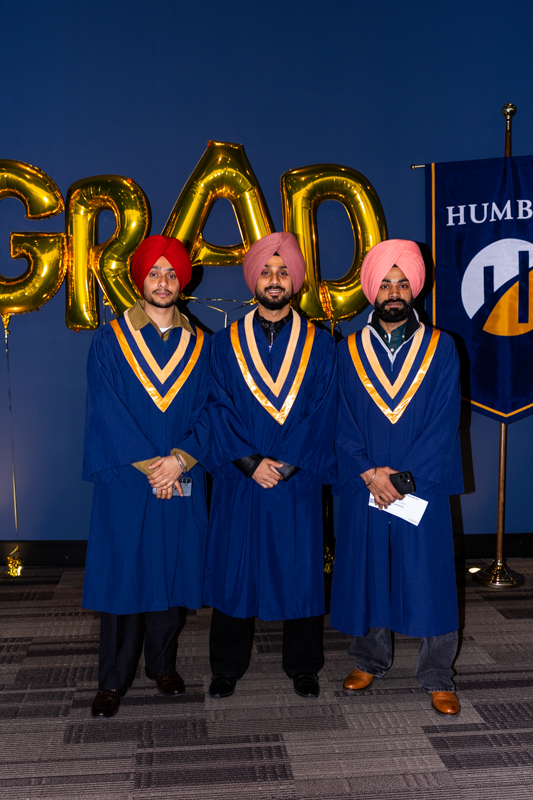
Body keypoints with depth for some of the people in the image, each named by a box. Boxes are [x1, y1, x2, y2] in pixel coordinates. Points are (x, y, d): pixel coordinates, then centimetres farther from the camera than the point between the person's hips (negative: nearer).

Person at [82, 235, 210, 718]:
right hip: (125, 480, -2)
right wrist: (149, 467, -13)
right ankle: (114, 680, 16)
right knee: (122, 574, 2)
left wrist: (179, 460, -13)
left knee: (174, 570, 8)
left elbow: (207, 414, 3)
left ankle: (163, 664, 28)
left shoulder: (199, 345, 8)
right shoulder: (110, 341, 2)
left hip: (183, 480, 2)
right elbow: (108, 414, -6)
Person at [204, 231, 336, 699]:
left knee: (300, 571, 7)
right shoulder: (225, 344, 4)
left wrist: (289, 463, -13)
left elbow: (322, 414, -2)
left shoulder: (321, 346, 4)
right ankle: (227, 667, 25)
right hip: (238, 480, 0)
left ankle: (303, 667, 25)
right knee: (234, 569, 7)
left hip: (299, 481, 0)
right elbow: (219, 411, -2)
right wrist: (250, 462, -13)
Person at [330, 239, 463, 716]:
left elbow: (444, 424, -5)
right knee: (368, 573, 11)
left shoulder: (440, 349, 2)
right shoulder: (349, 352, 5)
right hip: (364, 488, 1)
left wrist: (402, 477, -12)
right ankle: (370, 661, 30)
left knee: (429, 578, 3)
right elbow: (343, 424, 1)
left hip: (423, 487, -1)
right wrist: (369, 474, -11)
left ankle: (437, 678, 18)